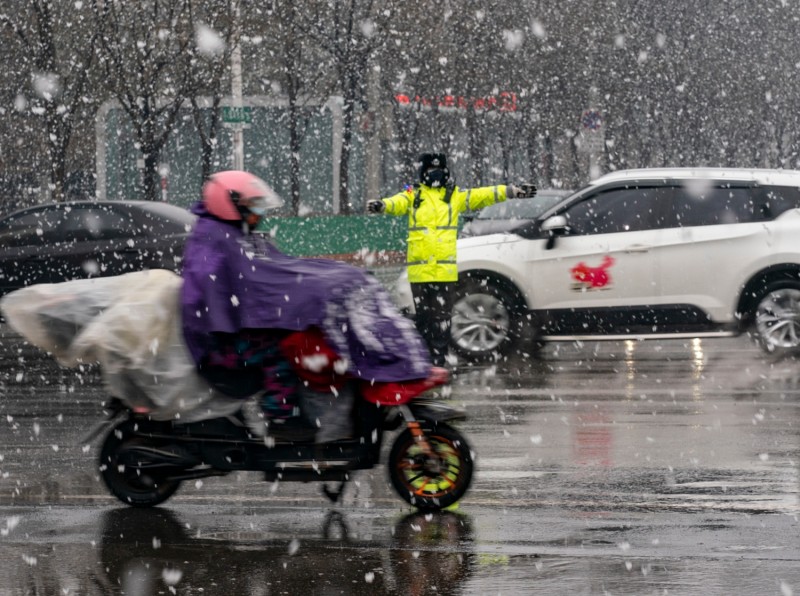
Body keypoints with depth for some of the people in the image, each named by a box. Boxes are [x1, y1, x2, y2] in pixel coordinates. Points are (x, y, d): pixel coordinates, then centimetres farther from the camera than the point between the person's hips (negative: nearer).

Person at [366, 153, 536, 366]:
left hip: (445, 269, 0)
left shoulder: (455, 195, 10)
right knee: (423, 316, 6)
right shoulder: (413, 195, 7)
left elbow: (484, 195, 3)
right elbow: (397, 203, -11)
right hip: (419, 268, 0)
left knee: (442, 317, -1)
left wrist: (512, 191, -8)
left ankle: (439, 360, 2)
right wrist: (381, 205, -34)